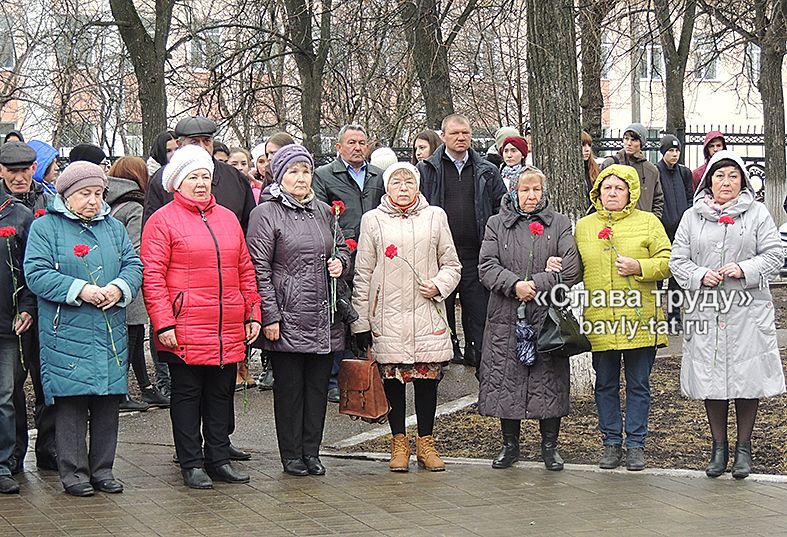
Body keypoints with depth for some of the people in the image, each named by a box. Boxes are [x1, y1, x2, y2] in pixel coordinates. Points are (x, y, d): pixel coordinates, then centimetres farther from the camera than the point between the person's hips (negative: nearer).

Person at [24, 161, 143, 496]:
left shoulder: (113, 227, 15)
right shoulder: (45, 227, 0)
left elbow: (133, 265, 10)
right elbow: (36, 273, -10)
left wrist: (120, 288, -12)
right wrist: (80, 290, -17)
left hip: (110, 334, 5)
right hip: (66, 334, -4)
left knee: (108, 402, 7)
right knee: (71, 403, -2)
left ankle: (102, 469, 18)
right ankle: (73, 473, 7)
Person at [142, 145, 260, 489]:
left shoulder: (228, 218, 14)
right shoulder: (163, 221, -4)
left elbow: (245, 270, 17)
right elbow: (152, 277, -9)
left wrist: (252, 314, 10)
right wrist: (164, 323, -15)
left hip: (230, 331, 5)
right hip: (185, 330, -5)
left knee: (222, 394, 11)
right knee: (187, 395, 4)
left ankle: (219, 458, 21)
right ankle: (192, 464, 12)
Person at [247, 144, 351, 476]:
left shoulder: (323, 211, 14)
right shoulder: (266, 213, -5)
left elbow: (342, 247, 28)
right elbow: (259, 268, -9)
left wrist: (340, 262, 3)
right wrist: (269, 316, -14)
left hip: (324, 317, 6)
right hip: (288, 315, -5)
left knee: (318, 385, 8)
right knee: (289, 387, 2)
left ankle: (311, 452, 18)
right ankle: (291, 456, 12)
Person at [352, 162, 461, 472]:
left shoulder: (435, 217, 8)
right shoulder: (372, 220, 5)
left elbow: (452, 265, 13)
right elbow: (363, 274, 6)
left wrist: (439, 285, -8)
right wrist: (360, 321, 2)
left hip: (427, 315, 1)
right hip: (388, 316, -1)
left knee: (427, 378, 3)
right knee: (392, 378, 3)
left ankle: (426, 442, 16)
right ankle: (399, 442, 16)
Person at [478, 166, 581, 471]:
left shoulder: (559, 224, 7)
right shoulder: (497, 225, 9)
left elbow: (571, 270, -4)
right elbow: (487, 266, -2)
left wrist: (535, 285, -11)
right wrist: (515, 285, -16)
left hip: (547, 318, -1)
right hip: (506, 319, 1)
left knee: (548, 380, 1)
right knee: (505, 381, 4)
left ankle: (550, 446, 14)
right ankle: (510, 445, 17)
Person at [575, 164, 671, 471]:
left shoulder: (648, 222, 4)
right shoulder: (583, 227, 11)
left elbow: (667, 261, 0)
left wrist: (639, 267, -14)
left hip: (639, 319, -2)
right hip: (600, 320, 2)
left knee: (638, 385, 5)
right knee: (605, 385, 8)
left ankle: (636, 445, 14)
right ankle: (611, 443, 19)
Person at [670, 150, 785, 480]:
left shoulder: (757, 214, 4)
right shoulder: (692, 217, 9)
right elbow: (677, 260, 7)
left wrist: (743, 269, -15)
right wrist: (701, 276, -11)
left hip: (748, 310, -2)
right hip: (706, 310, 2)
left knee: (747, 377, 1)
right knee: (710, 377, 6)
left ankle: (743, 447, 15)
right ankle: (719, 446, 21)